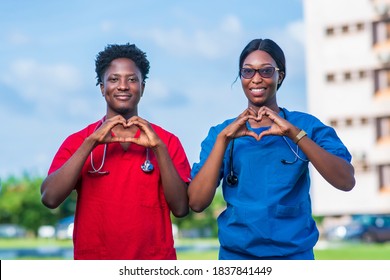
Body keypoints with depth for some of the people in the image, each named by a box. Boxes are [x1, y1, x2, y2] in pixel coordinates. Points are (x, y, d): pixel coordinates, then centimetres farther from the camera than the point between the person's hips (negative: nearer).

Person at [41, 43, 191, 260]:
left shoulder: (167, 142, 0)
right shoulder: (77, 142, -1)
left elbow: (181, 208, -9)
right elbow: (49, 199, -14)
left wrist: (159, 148, -18)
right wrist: (91, 142, -20)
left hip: (155, 259, 0)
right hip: (92, 258, 0)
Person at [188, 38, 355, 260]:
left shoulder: (305, 125, -2)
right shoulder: (221, 133, 1)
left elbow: (347, 181, -16)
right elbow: (197, 203, -10)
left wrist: (294, 133, -24)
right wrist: (223, 139, -18)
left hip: (295, 254, -1)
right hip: (236, 254, 1)